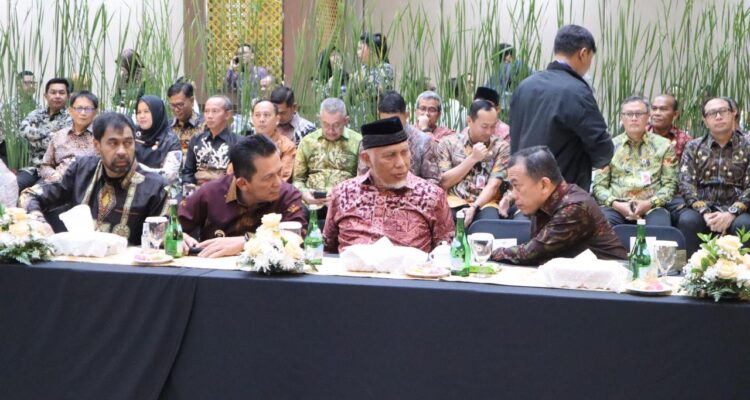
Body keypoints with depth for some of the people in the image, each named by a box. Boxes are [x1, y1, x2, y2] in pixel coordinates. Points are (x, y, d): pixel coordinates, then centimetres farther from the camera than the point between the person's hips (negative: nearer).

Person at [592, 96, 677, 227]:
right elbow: (599, 185, 10)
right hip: (616, 207, 1)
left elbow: (669, 184, 7)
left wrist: (649, 203, -10)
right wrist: (616, 204, -9)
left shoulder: (663, 145, 12)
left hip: (651, 207, -1)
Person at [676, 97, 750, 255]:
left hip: (734, 209, -1)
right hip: (701, 208, 1)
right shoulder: (693, 147, 12)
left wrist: (731, 214, -19)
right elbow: (686, 184, 0)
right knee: (688, 220, -33)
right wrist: (705, 213, -17)